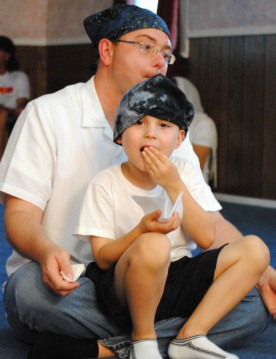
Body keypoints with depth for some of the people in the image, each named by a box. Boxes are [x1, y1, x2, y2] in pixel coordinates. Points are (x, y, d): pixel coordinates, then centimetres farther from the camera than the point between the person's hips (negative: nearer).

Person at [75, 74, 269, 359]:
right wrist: (142, 230, -29)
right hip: (124, 290, -5)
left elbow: (206, 238, -6)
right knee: (153, 245, -37)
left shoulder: (183, 172, 4)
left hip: (176, 280, 5)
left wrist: (173, 185, -16)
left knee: (254, 250, -11)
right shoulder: (105, 183, -7)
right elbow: (102, 258, -11)